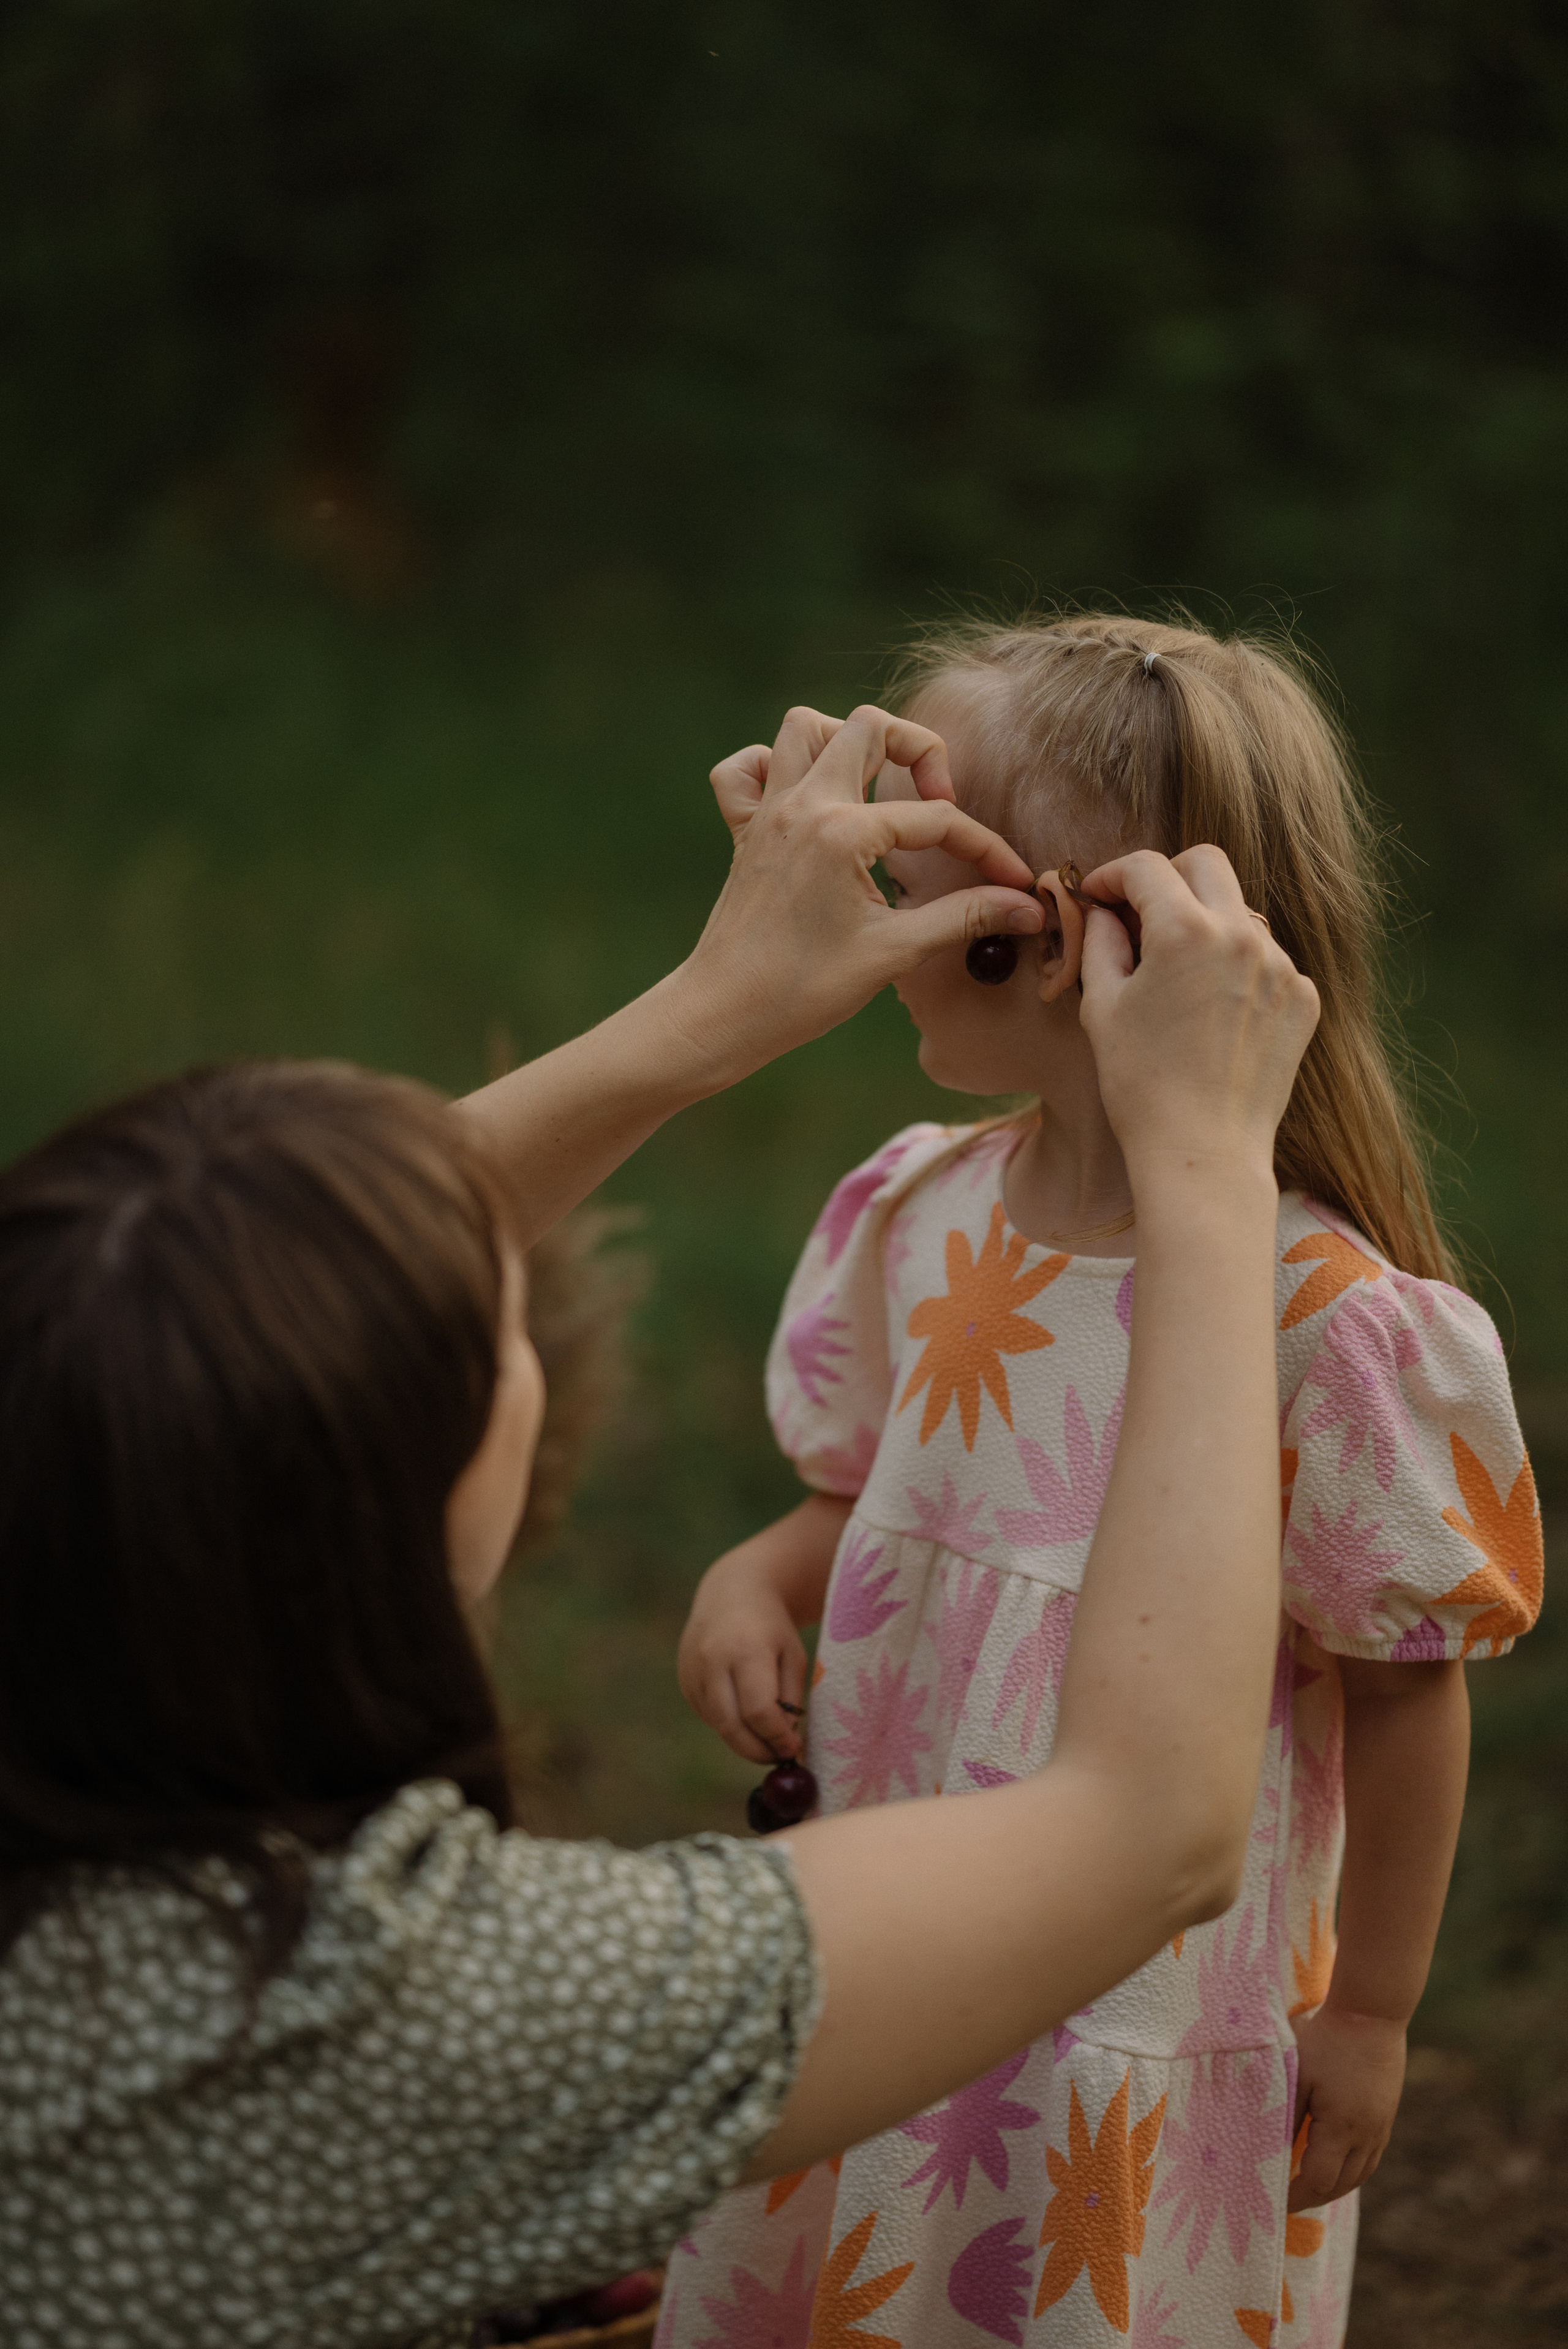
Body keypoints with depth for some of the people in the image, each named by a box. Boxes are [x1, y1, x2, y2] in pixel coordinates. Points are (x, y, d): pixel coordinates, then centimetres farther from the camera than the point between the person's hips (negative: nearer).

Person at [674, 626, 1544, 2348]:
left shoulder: (1319, 1314, -23)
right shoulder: (918, 1219, -4)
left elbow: (1406, 1686, -14)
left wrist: (1372, 2010, -7)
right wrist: (754, 1582, -9)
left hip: (1152, 2029, -6)